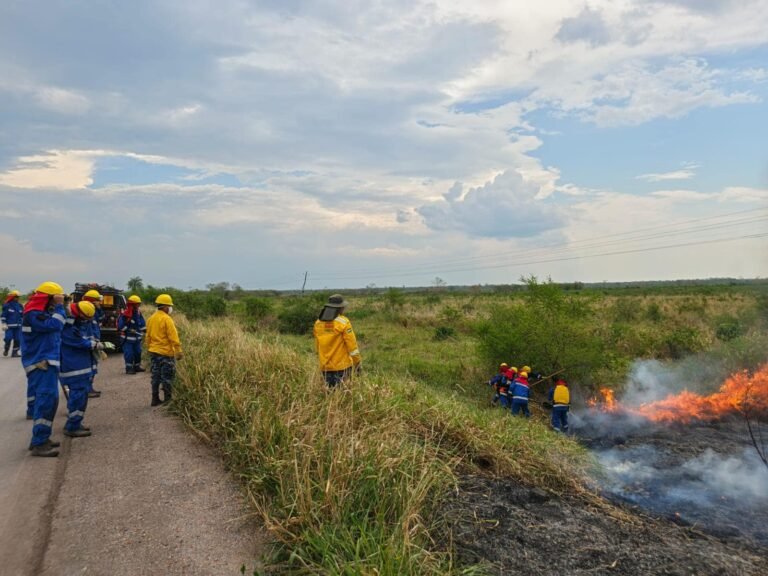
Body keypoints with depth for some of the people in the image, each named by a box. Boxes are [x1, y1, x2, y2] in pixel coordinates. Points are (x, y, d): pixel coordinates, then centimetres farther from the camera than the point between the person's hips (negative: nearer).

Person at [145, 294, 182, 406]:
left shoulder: (151, 319, 9)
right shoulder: (166, 319, -15)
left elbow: (148, 336, 15)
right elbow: (173, 337, -18)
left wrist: (149, 348, 23)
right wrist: (178, 351, -15)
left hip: (154, 352, 7)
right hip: (166, 352, -7)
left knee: (156, 376, 12)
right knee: (167, 376, 2)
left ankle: (155, 399, 17)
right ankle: (167, 399, 7)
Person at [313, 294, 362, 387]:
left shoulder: (318, 323, 4)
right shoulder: (343, 322, -11)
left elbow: (317, 346, 12)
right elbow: (352, 344, -10)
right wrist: (358, 363, -1)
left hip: (325, 367, 5)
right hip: (342, 366, -5)